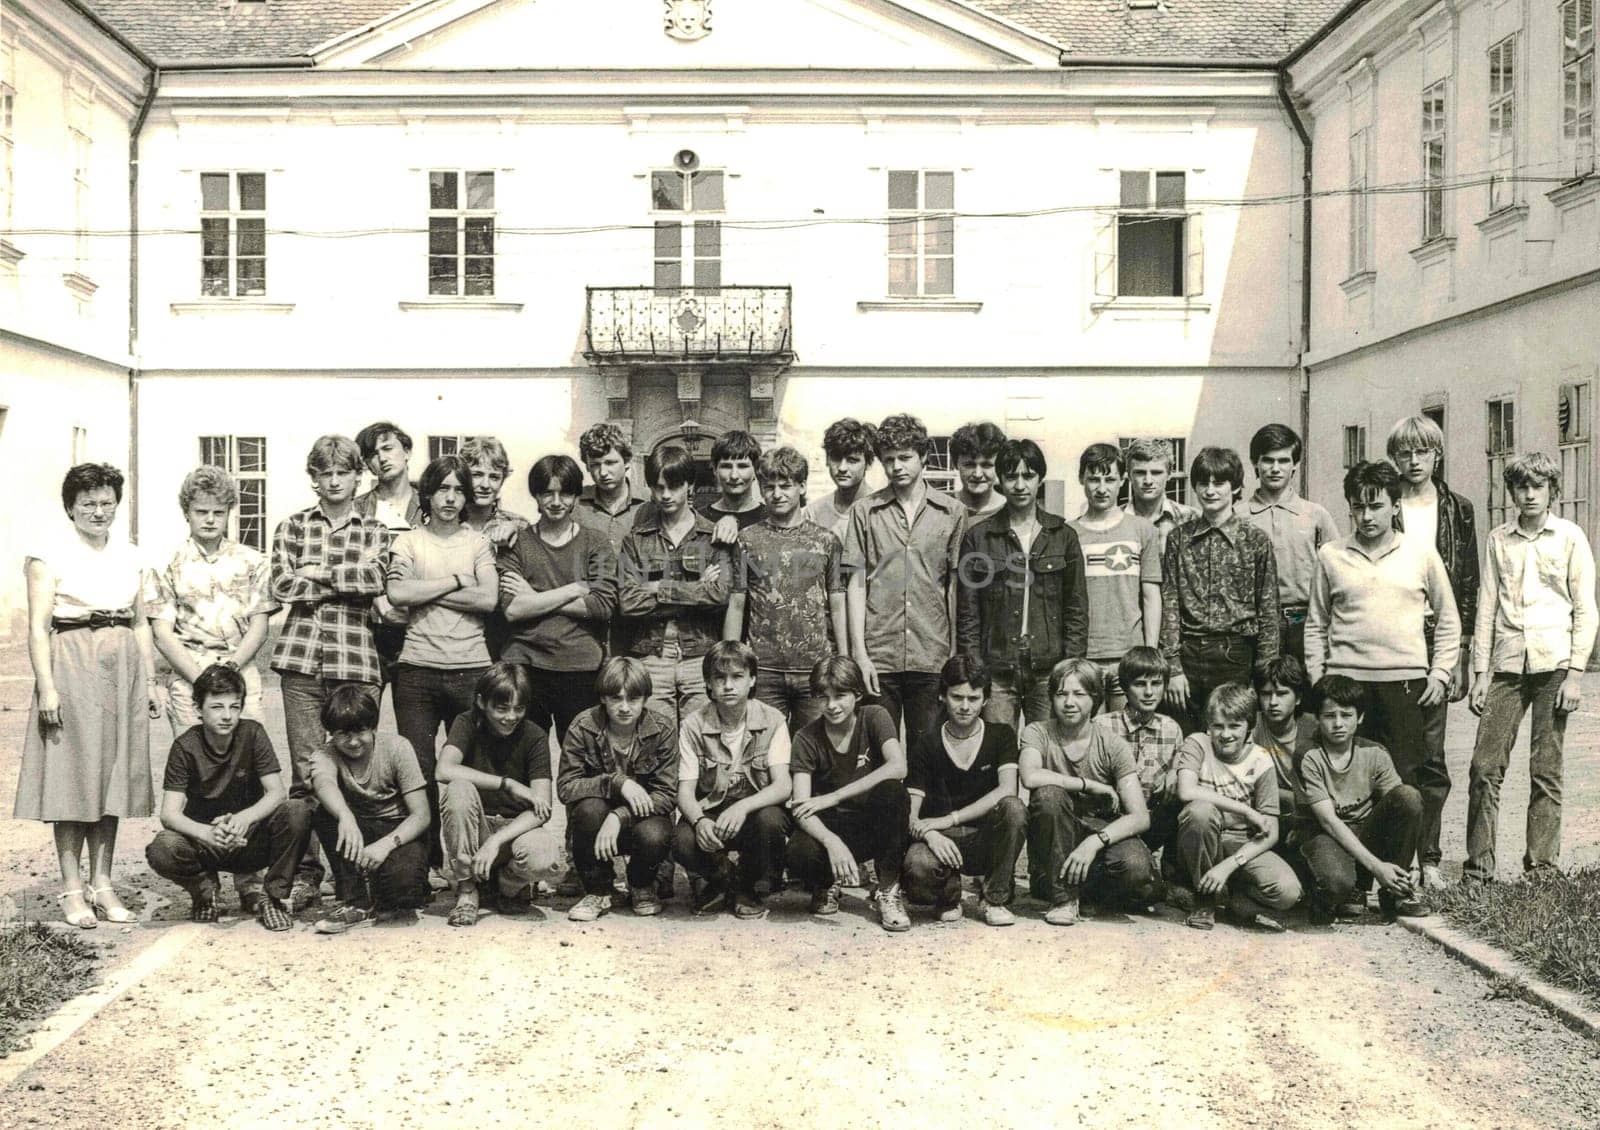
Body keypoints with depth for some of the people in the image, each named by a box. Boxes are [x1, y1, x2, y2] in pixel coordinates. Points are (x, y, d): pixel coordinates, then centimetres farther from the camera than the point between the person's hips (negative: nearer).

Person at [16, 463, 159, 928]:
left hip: (122, 670, 5)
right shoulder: (50, 552, -2)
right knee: (72, 775, -1)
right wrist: (46, 687, -14)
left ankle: (102, 884, 15)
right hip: (72, 666, -5)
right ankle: (72, 890, 6)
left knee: (113, 775, 7)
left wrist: (151, 680, 12)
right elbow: (38, 627, -7)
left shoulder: (130, 556, 14)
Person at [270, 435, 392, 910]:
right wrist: (352, 579, -3)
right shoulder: (292, 527, 13)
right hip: (302, 658, 0)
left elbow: (378, 578, -7)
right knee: (305, 772, 0)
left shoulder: (376, 531, 13)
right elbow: (282, 587, -2)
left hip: (357, 660, 0)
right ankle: (306, 874, 6)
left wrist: (317, 574, -5)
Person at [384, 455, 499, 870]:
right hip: (417, 669, 0)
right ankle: (426, 860, 13)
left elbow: (488, 600, -7)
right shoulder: (408, 541, 7)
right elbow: (397, 593, -11)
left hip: (470, 669, 0)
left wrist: (425, 593, -7)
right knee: (418, 769, 2)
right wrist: (456, 581, -6)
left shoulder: (477, 543, 8)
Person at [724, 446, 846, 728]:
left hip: (816, 668, 0)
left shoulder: (826, 540, 7)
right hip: (764, 671, 0)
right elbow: (735, 607, 6)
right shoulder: (748, 540, 6)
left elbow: (837, 606, 6)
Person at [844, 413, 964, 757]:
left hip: (932, 658, 0)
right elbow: (856, 584, 3)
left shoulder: (951, 512, 6)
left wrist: (955, 657, 3)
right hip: (878, 658, 0)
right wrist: (859, 654, -4)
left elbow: (955, 586, 7)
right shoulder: (865, 511, 6)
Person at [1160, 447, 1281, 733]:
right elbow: (1170, 604, 3)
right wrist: (1173, 667, -3)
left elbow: (1268, 612, 1)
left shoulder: (1255, 540, 1)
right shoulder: (1179, 538, 6)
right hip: (1188, 653, 1)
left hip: (1234, 655, -1)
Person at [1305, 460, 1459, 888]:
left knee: (1420, 776, 0)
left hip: (1408, 681, 0)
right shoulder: (1330, 556, 8)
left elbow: (1448, 620, 13)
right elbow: (1316, 625, 11)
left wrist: (1439, 673, 3)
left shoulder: (1422, 555, 7)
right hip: (1347, 679, 0)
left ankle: (1427, 862, 14)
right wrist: (1317, 681, 5)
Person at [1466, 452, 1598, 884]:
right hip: (1507, 663, 2)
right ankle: (1477, 869, 4)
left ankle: (1541, 868, 10)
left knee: (1546, 771, 2)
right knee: (1484, 766, -3)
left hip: (1553, 662, -2)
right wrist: (1481, 672, 5)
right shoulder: (1498, 539, 10)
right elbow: (1487, 608, 10)